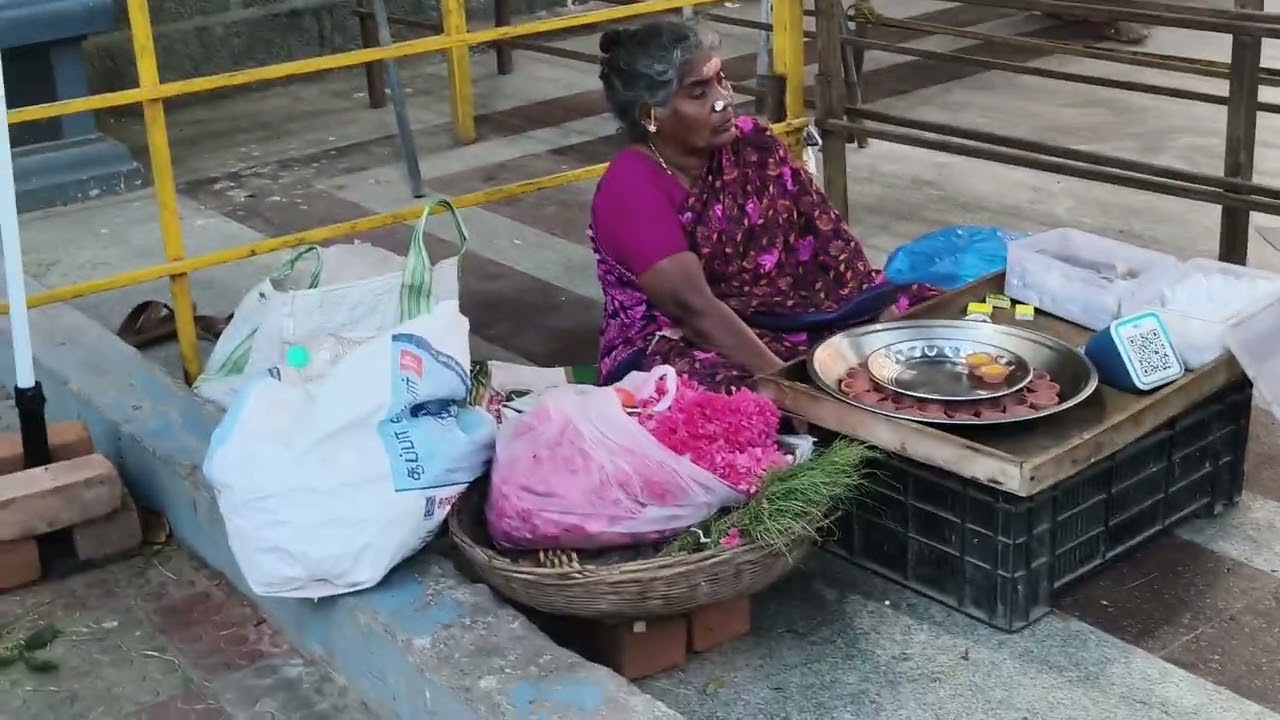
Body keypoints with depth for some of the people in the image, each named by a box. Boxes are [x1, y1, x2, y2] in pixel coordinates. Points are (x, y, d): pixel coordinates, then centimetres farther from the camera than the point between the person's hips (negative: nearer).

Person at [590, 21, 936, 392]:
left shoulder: (752, 145, 4)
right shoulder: (631, 189, -17)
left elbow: (824, 235, 1)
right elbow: (693, 306, -27)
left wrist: (880, 307, -14)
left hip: (782, 321, 7)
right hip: (677, 349, -7)